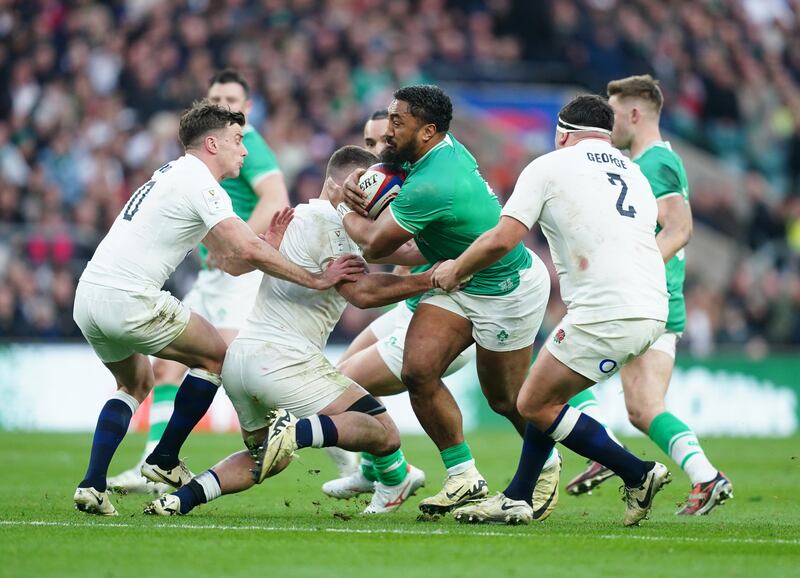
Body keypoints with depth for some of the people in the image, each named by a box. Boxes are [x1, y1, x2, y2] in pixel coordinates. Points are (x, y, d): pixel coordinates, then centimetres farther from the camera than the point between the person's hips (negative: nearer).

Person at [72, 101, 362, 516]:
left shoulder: (175, 175, 23)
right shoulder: (199, 182, -8)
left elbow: (231, 259, 23)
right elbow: (248, 252, -20)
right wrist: (315, 279, -15)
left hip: (88, 295, 9)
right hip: (128, 300, -9)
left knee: (135, 384, 27)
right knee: (215, 355, 7)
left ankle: (92, 485, 11)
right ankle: (164, 461, 10)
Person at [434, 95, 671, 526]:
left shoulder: (549, 167, 3)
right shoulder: (634, 174, 23)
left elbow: (502, 239, -5)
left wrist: (455, 270, 12)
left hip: (606, 313, -8)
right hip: (651, 308, 8)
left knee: (534, 405, 2)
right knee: (548, 395, 20)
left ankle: (638, 474, 2)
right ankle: (516, 499, 24)